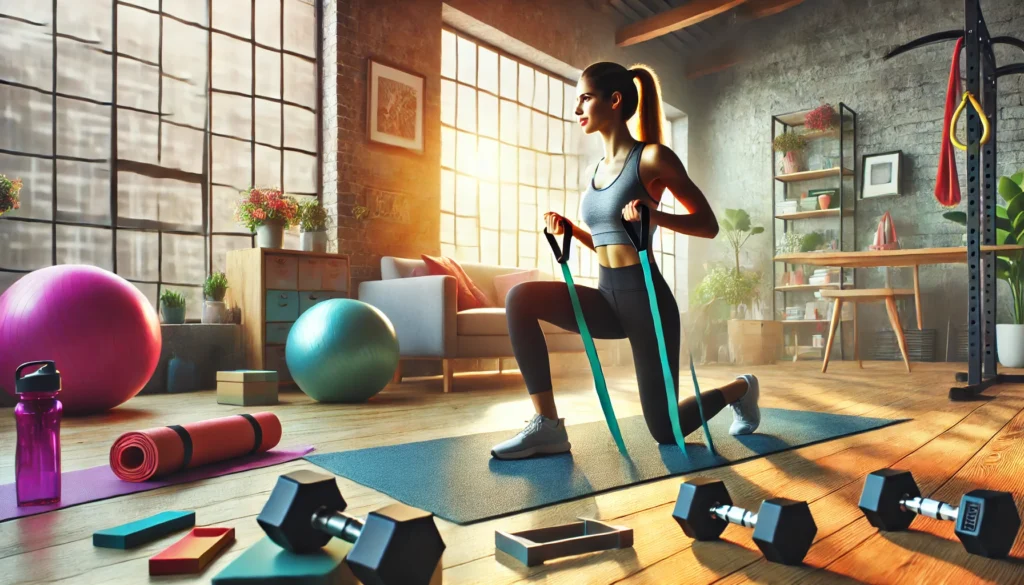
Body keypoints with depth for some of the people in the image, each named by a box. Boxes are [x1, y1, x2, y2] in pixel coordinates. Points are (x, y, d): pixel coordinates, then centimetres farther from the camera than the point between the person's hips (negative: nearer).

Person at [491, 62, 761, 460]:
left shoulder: (652, 157, -8)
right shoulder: (599, 168, 12)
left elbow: (708, 225, -6)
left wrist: (653, 214, -23)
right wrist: (568, 228, 2)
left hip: (645, 298, -6)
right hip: (607, 297, 6)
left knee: (666, 432, 5)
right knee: (521, 298, -19)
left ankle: (740, 388, 36)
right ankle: (548, 426, -14)